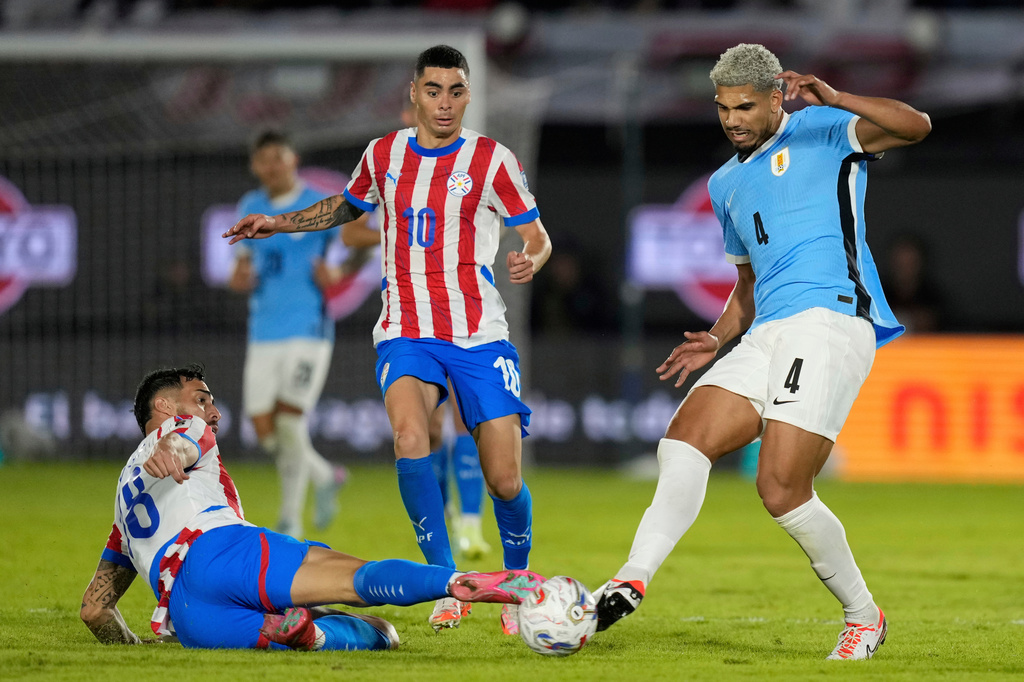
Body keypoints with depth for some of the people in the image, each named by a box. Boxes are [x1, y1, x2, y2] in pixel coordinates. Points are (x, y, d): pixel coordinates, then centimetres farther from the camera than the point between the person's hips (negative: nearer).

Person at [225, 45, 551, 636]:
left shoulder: (492, 161, -2)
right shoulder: (384, 155, 8)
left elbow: (538, 237, 3)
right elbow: (348, 207, 29)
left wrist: (529, 261, -19)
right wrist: (280, 224, 20)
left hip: (480, 337, -1)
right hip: (406, 335, 1)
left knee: (505, 481, -6)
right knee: (409, 436, -29)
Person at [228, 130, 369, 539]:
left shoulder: (319, 207, -3)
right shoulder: (250, 209, 12)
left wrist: (338, 275, -13)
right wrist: (239, 280, -1)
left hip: (308, 330, -5)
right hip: (263, 333, 5)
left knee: (289, 423, -13)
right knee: (265, 430, -1)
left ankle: (290, 522, 0)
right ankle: (324, 478, 26)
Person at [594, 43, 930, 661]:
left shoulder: (821, 133, 3)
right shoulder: (727, 184, 26)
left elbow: (916, 126, -13)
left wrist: (836, 99, -25)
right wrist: (718, 340, 18)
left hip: (832, 319, -8)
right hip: (765, 334, 8)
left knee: (781, 489, -15)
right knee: (685, 440, -12)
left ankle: (864, 617, 2)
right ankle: (632, 582, -19)